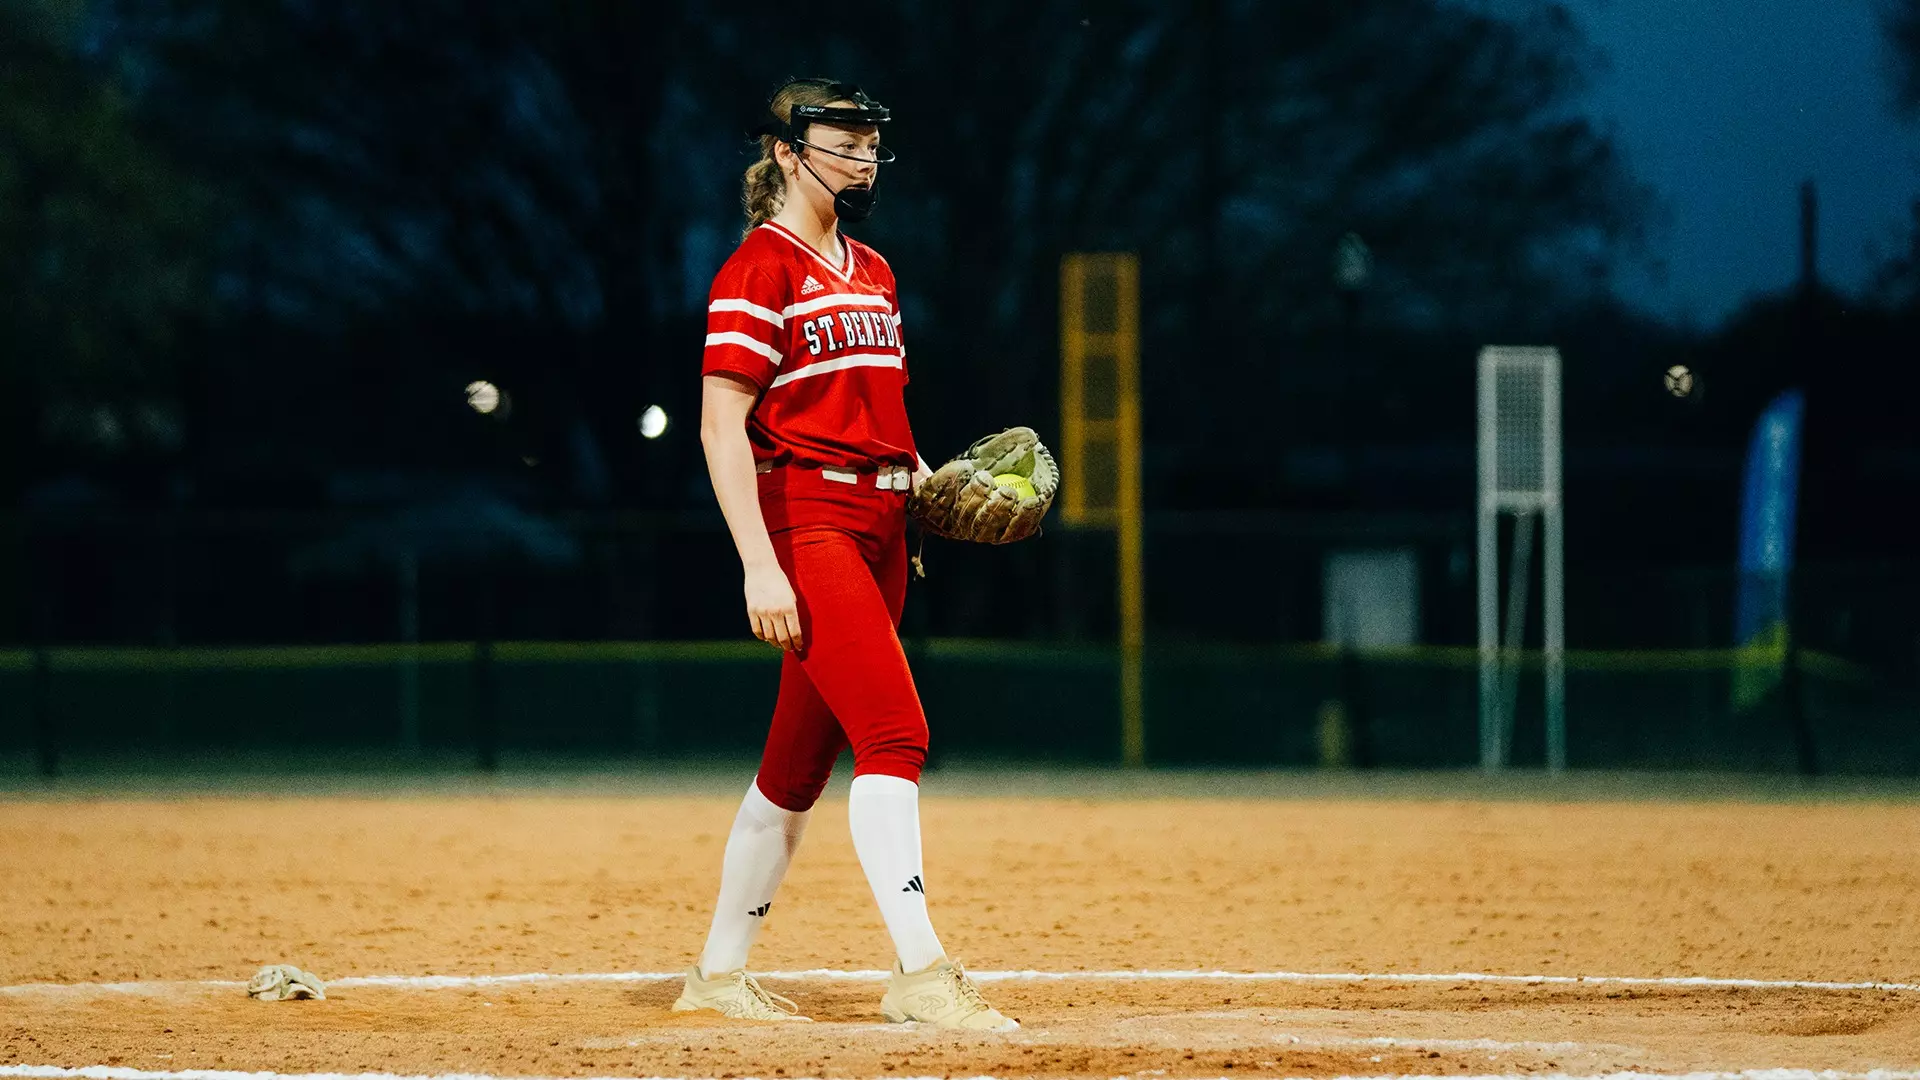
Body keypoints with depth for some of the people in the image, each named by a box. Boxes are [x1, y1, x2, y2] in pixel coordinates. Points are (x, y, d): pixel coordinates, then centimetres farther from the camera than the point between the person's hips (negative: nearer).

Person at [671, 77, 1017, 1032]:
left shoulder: (872, 273, 19)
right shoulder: (760, 269, -8)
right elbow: (722, 425, -14)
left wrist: (927, 481, 8)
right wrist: (760, 566, -21)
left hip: (879, 527, 9)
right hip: (805, 522, -9)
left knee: (801, 758, 10)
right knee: (894, 732, -19)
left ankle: (719, 973, 19)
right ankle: (920, 973, -24)